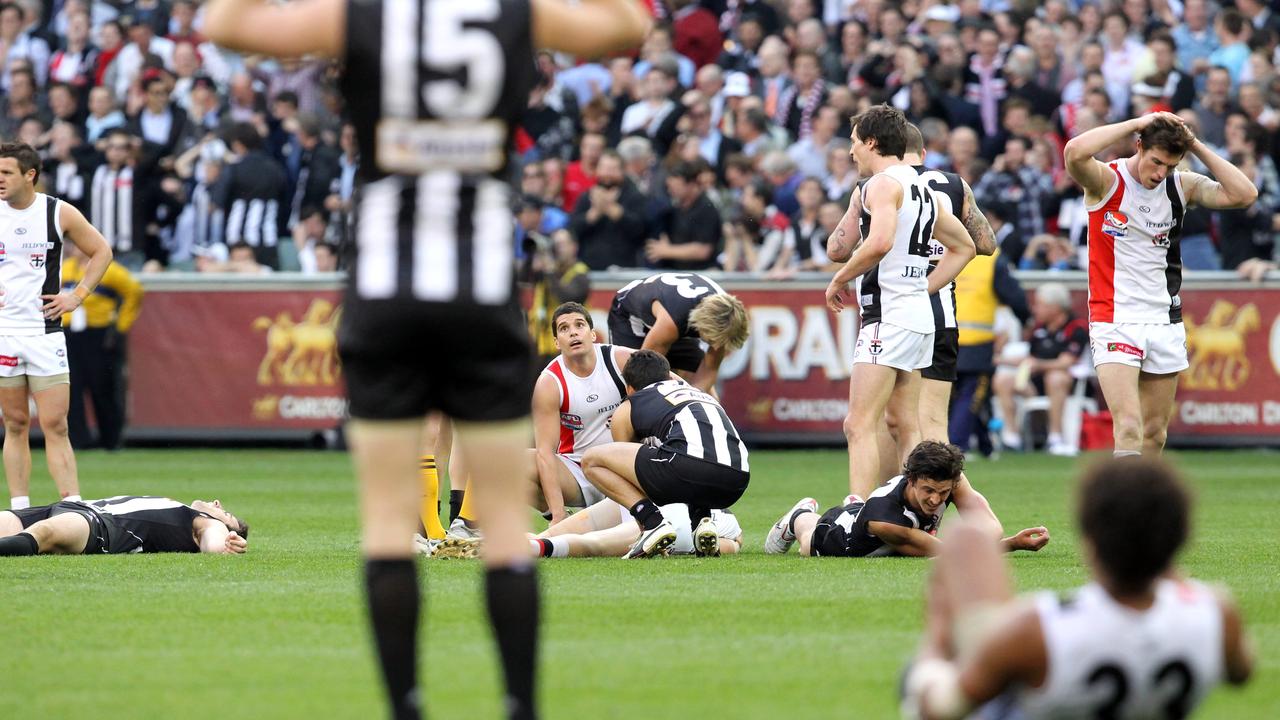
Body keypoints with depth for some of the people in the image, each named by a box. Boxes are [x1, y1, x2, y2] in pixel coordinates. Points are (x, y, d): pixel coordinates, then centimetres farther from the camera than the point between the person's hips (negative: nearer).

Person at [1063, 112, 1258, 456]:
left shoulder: (1181, 186, 5)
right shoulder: (1107, 180, -7)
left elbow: (1244, 194, -7)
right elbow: (1075, 152, -28)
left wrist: (1196, 146, -8)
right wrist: (1136, 124, -20)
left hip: (1164, 323, 5)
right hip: (1114, 321, -5)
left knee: (1155, 433, 9)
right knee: (1129, 428, -19)